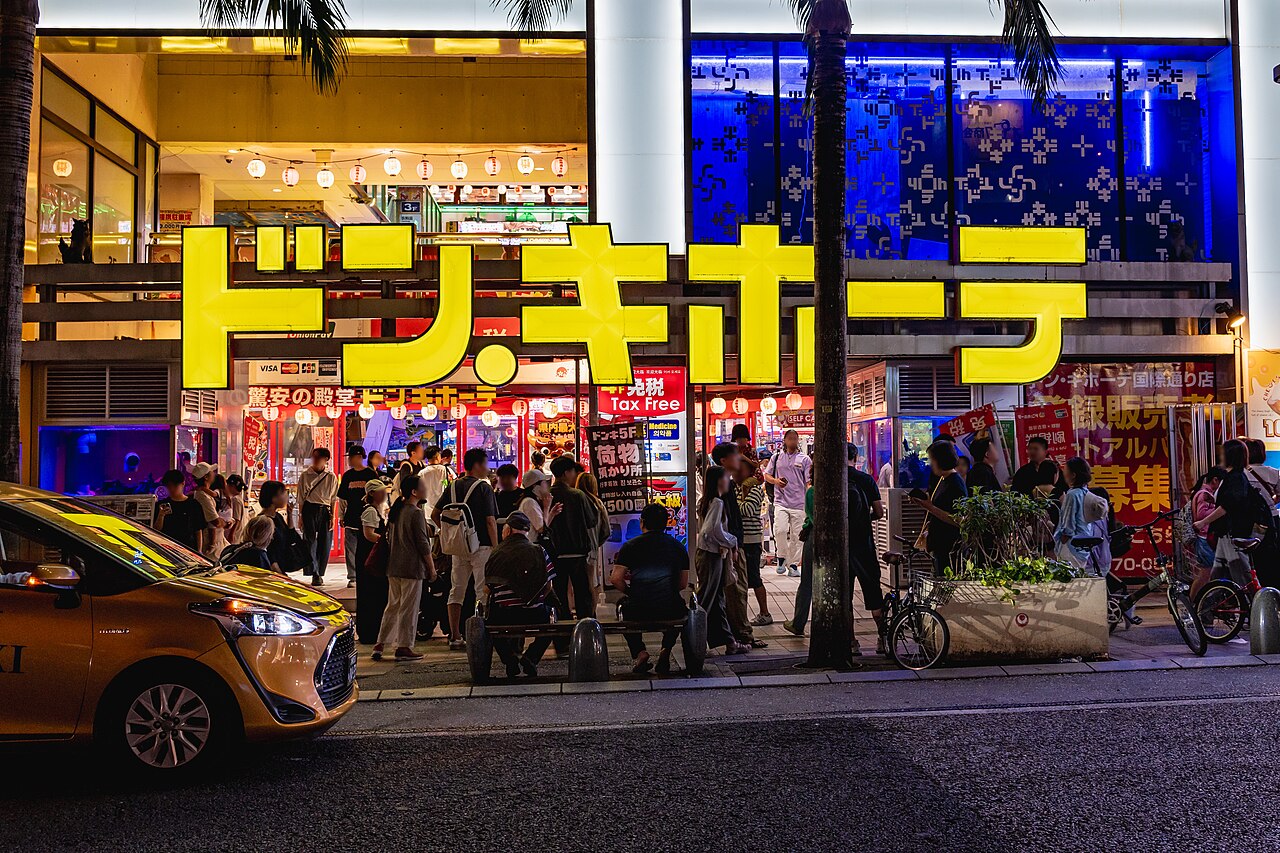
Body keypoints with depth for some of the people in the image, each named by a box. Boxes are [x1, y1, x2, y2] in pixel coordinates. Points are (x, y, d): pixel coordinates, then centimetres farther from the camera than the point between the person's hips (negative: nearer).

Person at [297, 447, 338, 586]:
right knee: (310, 541, -7)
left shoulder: (331, 477, 6)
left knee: (325, 544, 2)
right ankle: (315, 575, -8)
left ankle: (320, 574, 15)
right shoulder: (305, 475, 5)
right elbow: (301, 498, 7)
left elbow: (333, 499, 8)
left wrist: (332, 517, 2)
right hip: (309, 510, -1)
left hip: (325, 511, 1)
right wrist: (301, 517, 3)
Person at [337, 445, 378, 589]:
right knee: (350, 549, 4)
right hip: (351, 517, 4)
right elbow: (342, 498, 14)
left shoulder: (371, 474, -2)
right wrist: (341, 515, 10)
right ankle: (352, 577, 10)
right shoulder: (347, 475, 9)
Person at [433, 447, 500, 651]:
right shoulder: (483, 487, -9)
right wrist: (496, 548, -9)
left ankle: (455, 637, 12)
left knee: (456, 591, 9)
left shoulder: (454, 486, 9)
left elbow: (434, 514, 12)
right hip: (481, 545, -6)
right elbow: (490, 521, -14)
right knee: (483, 592, 0)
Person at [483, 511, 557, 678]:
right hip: (534, 616, 0)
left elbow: (487, 589, 4)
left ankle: (510, 658, 8)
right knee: (549, 614, 32)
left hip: (502, 616, 0)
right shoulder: (539, 551, 5)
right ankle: (531, 657, 8)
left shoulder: (497, 553, 2)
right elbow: (548, 586, 6)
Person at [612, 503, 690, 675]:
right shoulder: (677, 546, 15)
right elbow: (683, 583, 18)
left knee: (625, 607, 34)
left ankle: (639, 652, 13)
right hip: (670, 611, 1)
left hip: (639, 611, -1)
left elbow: (616, 579, 2)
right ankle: (665, 651, 13)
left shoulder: (630, 546, 8)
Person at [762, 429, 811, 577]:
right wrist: (776, 481, -5)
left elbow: (809, 482, 5)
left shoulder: (805, 459, 8)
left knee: (796, 535, 2)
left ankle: (793, 564, 12)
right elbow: (766, 475, 17)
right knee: (780, 530, -18)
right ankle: (782, 557, 4)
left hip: (799, 503, 0)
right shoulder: (776, 457, 12)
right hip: (781, 502, 0)